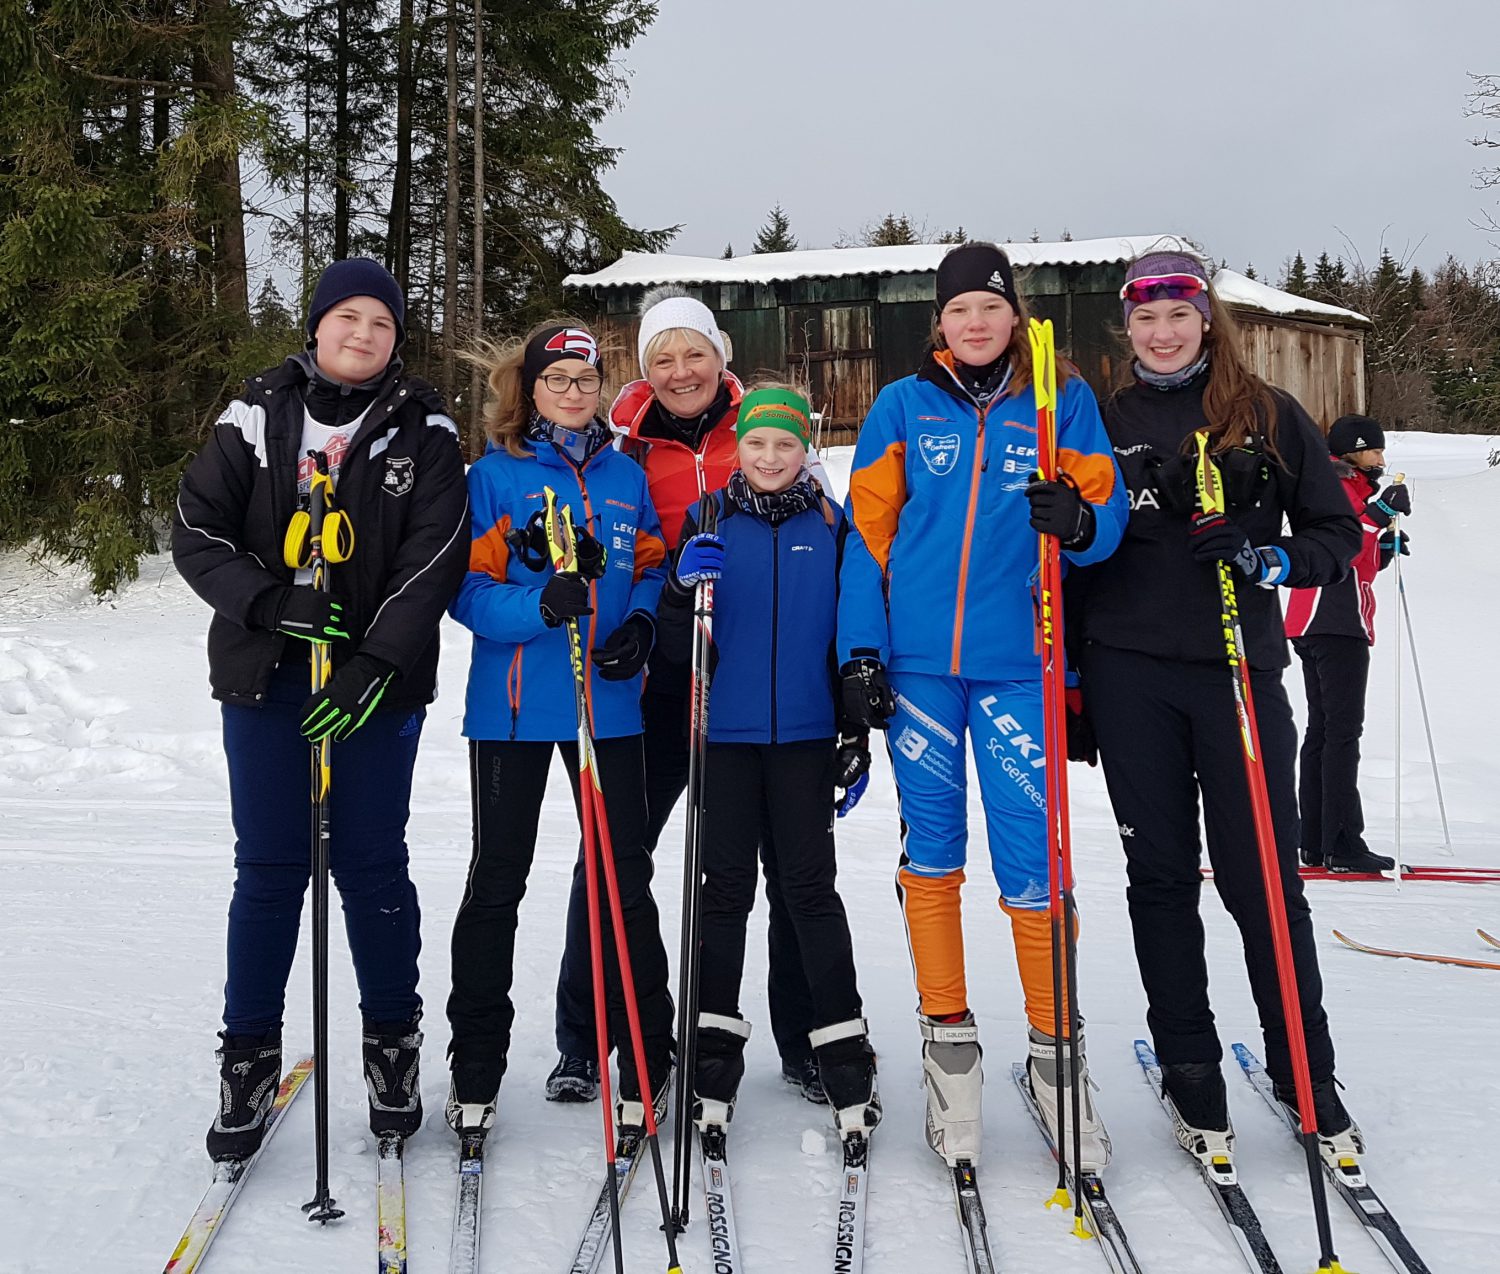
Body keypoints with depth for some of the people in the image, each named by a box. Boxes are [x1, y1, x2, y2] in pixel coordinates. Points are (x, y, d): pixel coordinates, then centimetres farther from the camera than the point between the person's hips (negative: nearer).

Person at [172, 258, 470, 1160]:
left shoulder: (424, 432, 1)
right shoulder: (257, 419, 4)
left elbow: (433, 559, -7)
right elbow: (197, 534, 1)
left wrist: (375, 663, -17)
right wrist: (273, 604, -15)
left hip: (379, 681, -1)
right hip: (265, 676, 1)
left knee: (373, 866, 6)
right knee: (269, 868, 5)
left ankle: (393, 1042, 23)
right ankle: (251, 1057, 18)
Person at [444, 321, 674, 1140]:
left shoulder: (626, 477, 11)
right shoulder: (493, 476, -1)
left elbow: (650, 569, 17)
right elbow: (469, 589, -7)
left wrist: (641, 624, -3)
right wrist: (541, 606, -24)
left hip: (608, 703, 3)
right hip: (513, 703, -2)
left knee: (625, 877, 5)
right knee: (497, 880, 7)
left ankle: (646, 1054, 19)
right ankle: (476, 1066, 20)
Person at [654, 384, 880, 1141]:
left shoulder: (831, 524, 5)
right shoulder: (709, 521, 4)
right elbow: (677, 644, 1)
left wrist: (857, 734, 5)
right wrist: (686, 586, -19)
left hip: (805, 733, 0)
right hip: (725, 731, 1)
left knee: (810, 886, 3)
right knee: (724, 888, 7)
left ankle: (843, 1052, 12)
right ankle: (713, 1047, 18)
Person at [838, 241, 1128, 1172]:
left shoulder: (1063, 401, 6)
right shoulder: (904, 407, 7)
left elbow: (1107, 519, 5)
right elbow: (870, 532, 6)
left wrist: (1076, 521, -19)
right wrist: (862, 650, -1)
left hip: (1017, 660, -1)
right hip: (917, 660, 1)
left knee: (1031, 860, -2)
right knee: (931, 851, 7)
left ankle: (1055, 1051, 14)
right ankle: (948, 1034, 21)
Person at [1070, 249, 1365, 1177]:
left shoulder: (1270, 415, 5)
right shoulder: (1107, 422, 10)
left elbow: (1336, 530, 7)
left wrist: (1272, 559, -14)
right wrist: (1067, 677, 9)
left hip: (1239, 665, -1)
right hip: (1131, 674, 2)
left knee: (1263, 875, 0)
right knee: (1162, 874, 7)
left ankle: (1307, 1073, 16)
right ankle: (1190, 1069, 19)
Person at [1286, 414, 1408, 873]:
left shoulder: (1349, 487, 27)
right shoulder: (1338, 483, -4)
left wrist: (1385, 547, 11)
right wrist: (1379, 513, -26)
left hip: (1317, 626, 11)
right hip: (1336, 622, -11)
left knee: (1322, 731, 9)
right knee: (1342, 731, -13)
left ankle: (1316, 844, 11)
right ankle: (1342, 845, -15)